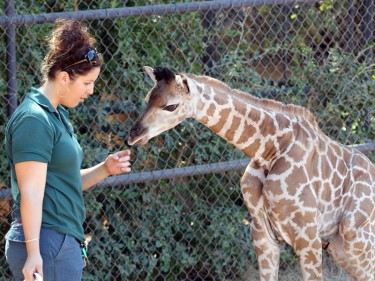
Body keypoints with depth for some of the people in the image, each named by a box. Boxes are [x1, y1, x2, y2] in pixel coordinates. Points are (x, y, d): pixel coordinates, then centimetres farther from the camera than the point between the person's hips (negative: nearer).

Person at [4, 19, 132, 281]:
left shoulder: (57, 115, 16)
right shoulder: (34, 120, -14)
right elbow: (31, 193, -20)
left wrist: (105, 169, 4)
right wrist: (34, 253, -24)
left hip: (62, 241, 10)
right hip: (48, 245, -10)